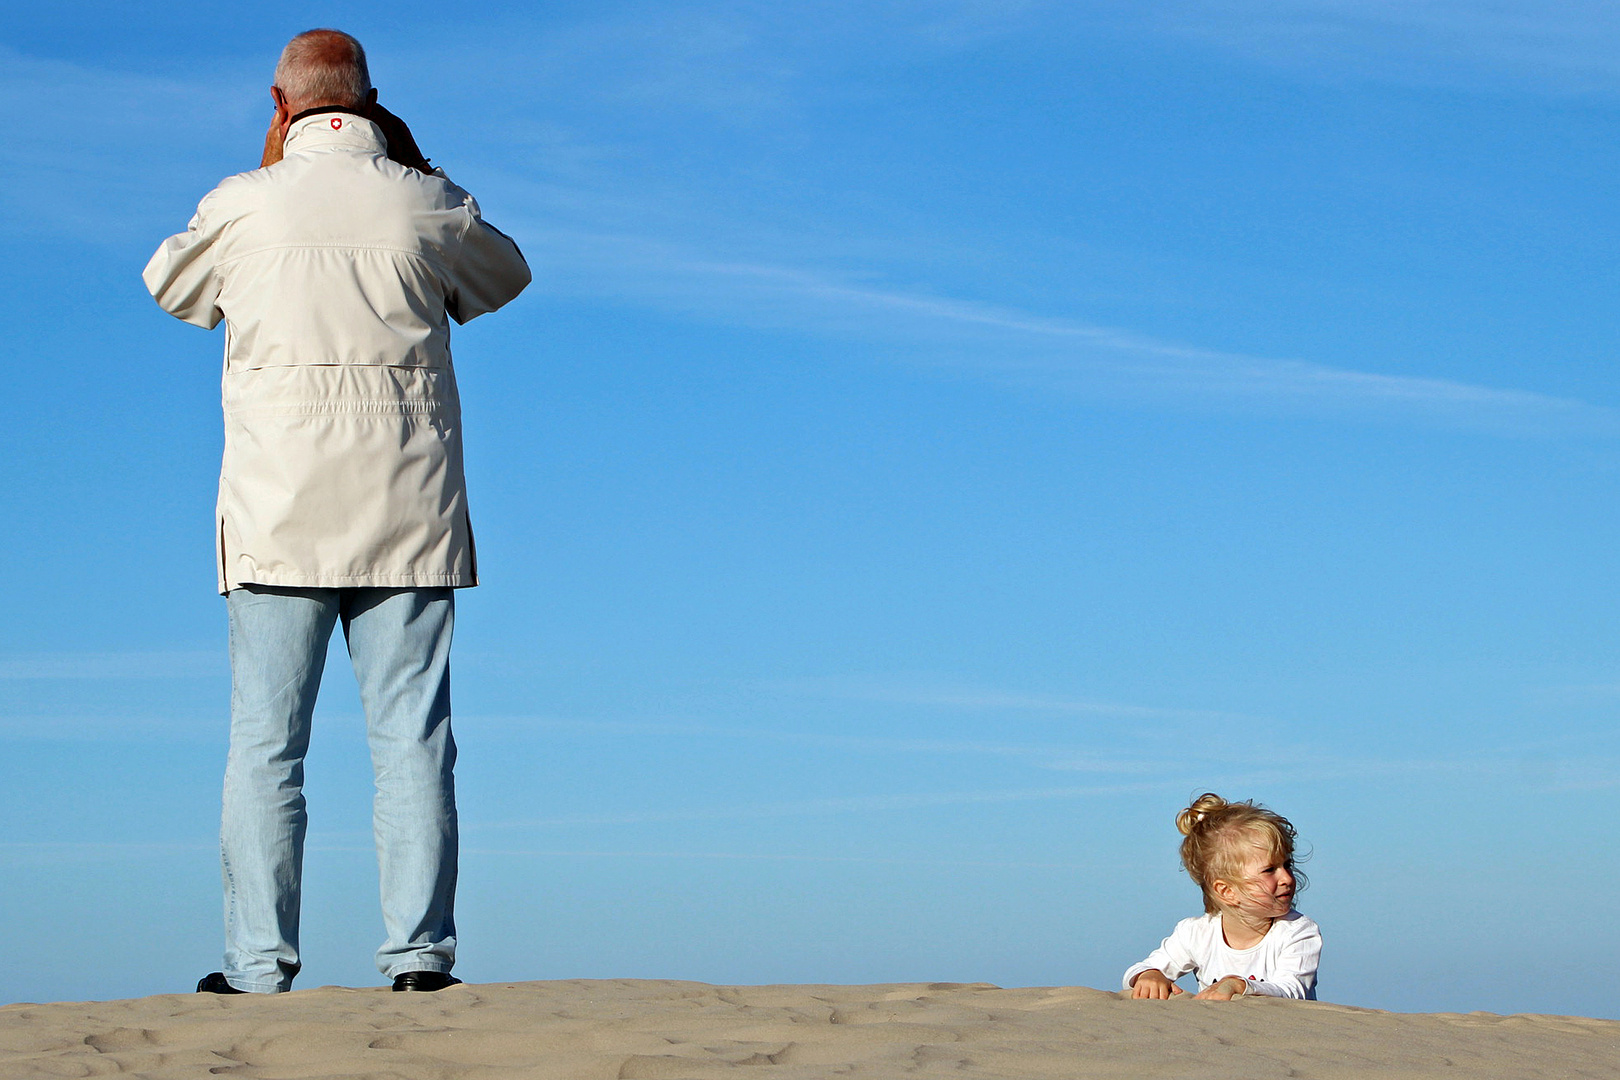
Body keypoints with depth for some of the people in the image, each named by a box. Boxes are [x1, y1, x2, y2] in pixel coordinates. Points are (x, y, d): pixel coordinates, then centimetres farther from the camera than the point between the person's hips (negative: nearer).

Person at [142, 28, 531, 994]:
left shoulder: (242, 205, -1)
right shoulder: (427, 205, 2)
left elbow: (171, 284, 21)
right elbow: (504, 276, 24)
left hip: (279, 516, -1)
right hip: (409, 515, 1)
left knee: (266, 745, 1)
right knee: (412, 739, 2)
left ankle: (259, 962, -1)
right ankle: (421, 951, -1)